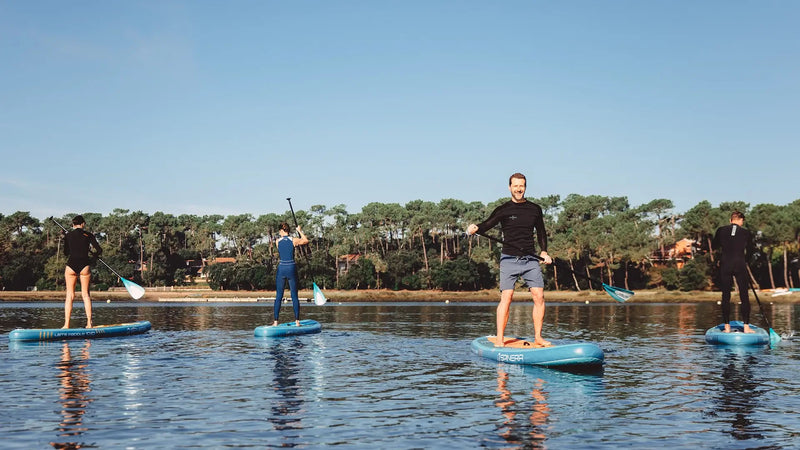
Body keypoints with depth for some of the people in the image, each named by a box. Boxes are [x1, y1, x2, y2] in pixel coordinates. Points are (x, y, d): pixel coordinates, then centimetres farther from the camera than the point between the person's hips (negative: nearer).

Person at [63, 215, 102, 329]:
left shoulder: (68, 235, 6)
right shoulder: (88, 235, 3)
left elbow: (66, 253, 14)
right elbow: (99, 250, 1)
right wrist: (93, 256, 20)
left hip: (71, 265, 1)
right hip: (84, 265, 0)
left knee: (70, 295, 6)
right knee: (86, 294, 6)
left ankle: (66, 324, 1)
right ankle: (89, 323, 0)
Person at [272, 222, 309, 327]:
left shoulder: (277, 242, 0)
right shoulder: (294, 240, -3)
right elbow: (306, 240, 15)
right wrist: (300, 231, 25)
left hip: (281, 269, 1)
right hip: (292, 269, 0)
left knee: (278, 296, 5)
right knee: (294, 296, 5)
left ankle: (275, 321, 3)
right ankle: (297, 321, 5)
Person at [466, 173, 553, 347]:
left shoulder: (535, 209, 13)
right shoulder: (503, 210, 3)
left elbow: (541, 232, 23)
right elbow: (487, 224, -8)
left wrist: (544, 251, 10)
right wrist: (475, 228, -29)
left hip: (531, 259, 3)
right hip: (509, 259, -3)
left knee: (539, 296, -5)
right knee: (506, 297, -11)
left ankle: (537, 338, 4)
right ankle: (499, 339, -7)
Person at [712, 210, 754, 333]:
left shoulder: (721, 230, 3)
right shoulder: (746, 232, 2)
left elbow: (714, 246, 14)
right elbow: (749, 252, 11)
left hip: (725, 264, 1)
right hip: (740, 265, -1)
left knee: (726, 296, 6)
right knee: (744, 296, 6)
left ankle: (727, 327, 6)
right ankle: (746, 326, 5)